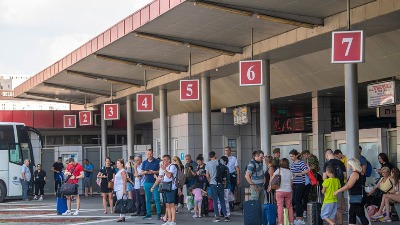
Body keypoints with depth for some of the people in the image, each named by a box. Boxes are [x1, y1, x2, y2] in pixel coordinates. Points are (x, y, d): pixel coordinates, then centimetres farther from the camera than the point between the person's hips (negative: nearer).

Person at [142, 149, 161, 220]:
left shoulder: (157, 162, 1)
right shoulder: (144, 163, 13)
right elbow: (142, 172, 13)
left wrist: (153, 172, -15)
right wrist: (145, 172, -9)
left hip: (155, 182, -4)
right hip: (147, 182, 4)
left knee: (157, 199, -8)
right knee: (148, 200, 7)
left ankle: (159, 214, -5)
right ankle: (148, 214, 12)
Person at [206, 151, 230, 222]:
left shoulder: (208, 164, 1)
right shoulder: (220, 162, 0)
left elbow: (207, 176, -1)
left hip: (213, 184, -1)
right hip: (220, 183, 1)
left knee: (215, 200, 4)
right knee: (222, 200, 9)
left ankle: (217, 216, 2)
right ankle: (226, 216, 7)